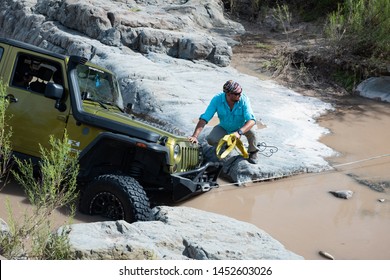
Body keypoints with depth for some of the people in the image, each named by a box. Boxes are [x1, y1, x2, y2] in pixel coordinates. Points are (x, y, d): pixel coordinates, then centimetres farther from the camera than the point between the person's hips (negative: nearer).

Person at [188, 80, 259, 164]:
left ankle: (253, 152, -1)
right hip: (224, 128, 2)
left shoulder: (244, 99, -31)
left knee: (250, 131, -33)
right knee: (210, 140, -22)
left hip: (241, 127, -1)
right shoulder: (217, 99, -28)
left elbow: (251, 120, -39)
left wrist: (239, 132, -56)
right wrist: (195, 136, -41)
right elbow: (204, 119, -29)